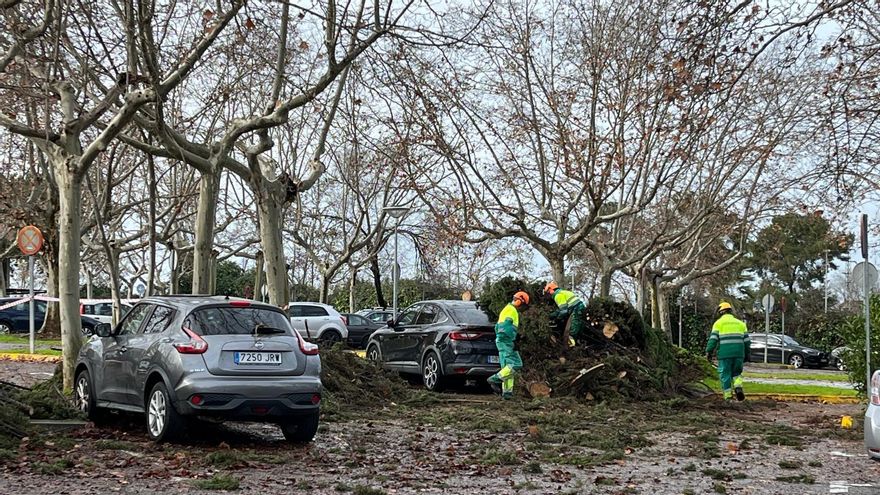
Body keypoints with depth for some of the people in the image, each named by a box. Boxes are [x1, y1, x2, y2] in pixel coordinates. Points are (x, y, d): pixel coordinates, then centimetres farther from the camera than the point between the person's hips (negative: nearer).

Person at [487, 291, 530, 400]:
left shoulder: (506, 309, 25)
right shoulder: (511, 310, -8)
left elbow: (497, 327, 28)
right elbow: (506, 327, -21)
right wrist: (513, 340, -19)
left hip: (501, 341, 11)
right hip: (507, 341, -11)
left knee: (507, 368, 7)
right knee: (516, 364, -16)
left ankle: (507, 392, 3)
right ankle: (496, 379, -18)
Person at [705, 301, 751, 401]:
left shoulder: (719, 323, 4)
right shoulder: (740, 323, 16)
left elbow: (713, 339, -6)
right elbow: (746, 340, 14)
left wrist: (708, 352, -5)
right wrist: (746, 354, 19)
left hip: (724, 354, -3)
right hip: (738, 353, 3)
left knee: (725, 374, 4)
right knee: (736, 372, 17)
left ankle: (728, 396, 2)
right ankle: (738, 387, -9)